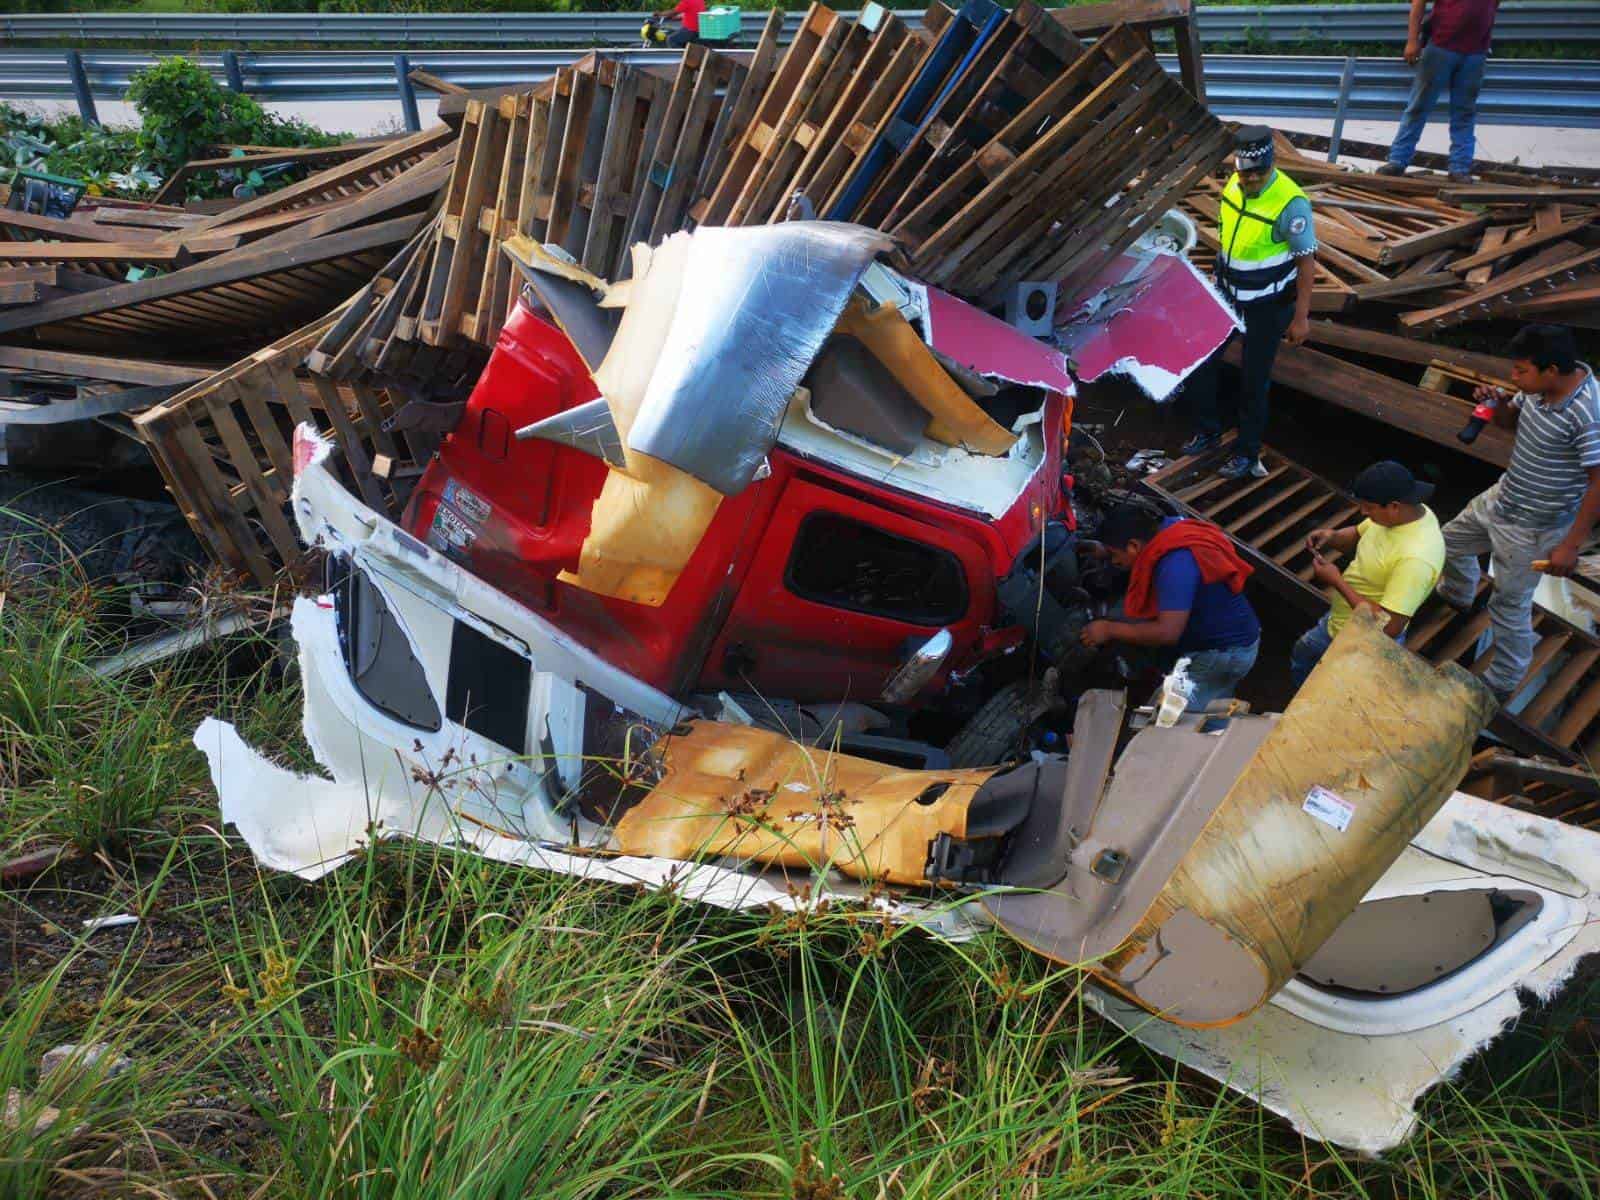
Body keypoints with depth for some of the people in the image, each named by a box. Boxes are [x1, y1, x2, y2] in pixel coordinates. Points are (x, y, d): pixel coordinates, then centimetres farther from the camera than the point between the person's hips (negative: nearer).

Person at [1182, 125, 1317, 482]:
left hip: (1269, 302, -6)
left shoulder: (1290, 204, -25)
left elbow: (1308, 261, -17)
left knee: (1253, 378, 3)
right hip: (1229, 292, 6)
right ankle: (1207, 430, 28)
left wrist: (1301, 317, -15)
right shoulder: (1234, 185, -6)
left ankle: (1248, 453, 20)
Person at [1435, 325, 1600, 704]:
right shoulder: (1538, 387, -10)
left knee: (1509, 605, 6)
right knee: (1452, 541, 29)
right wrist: (1497, 404, -13)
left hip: (1533, 527, -8)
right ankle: (1458, 595, 61)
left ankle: (1502, 684, 27)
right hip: (1502, 498, 8)